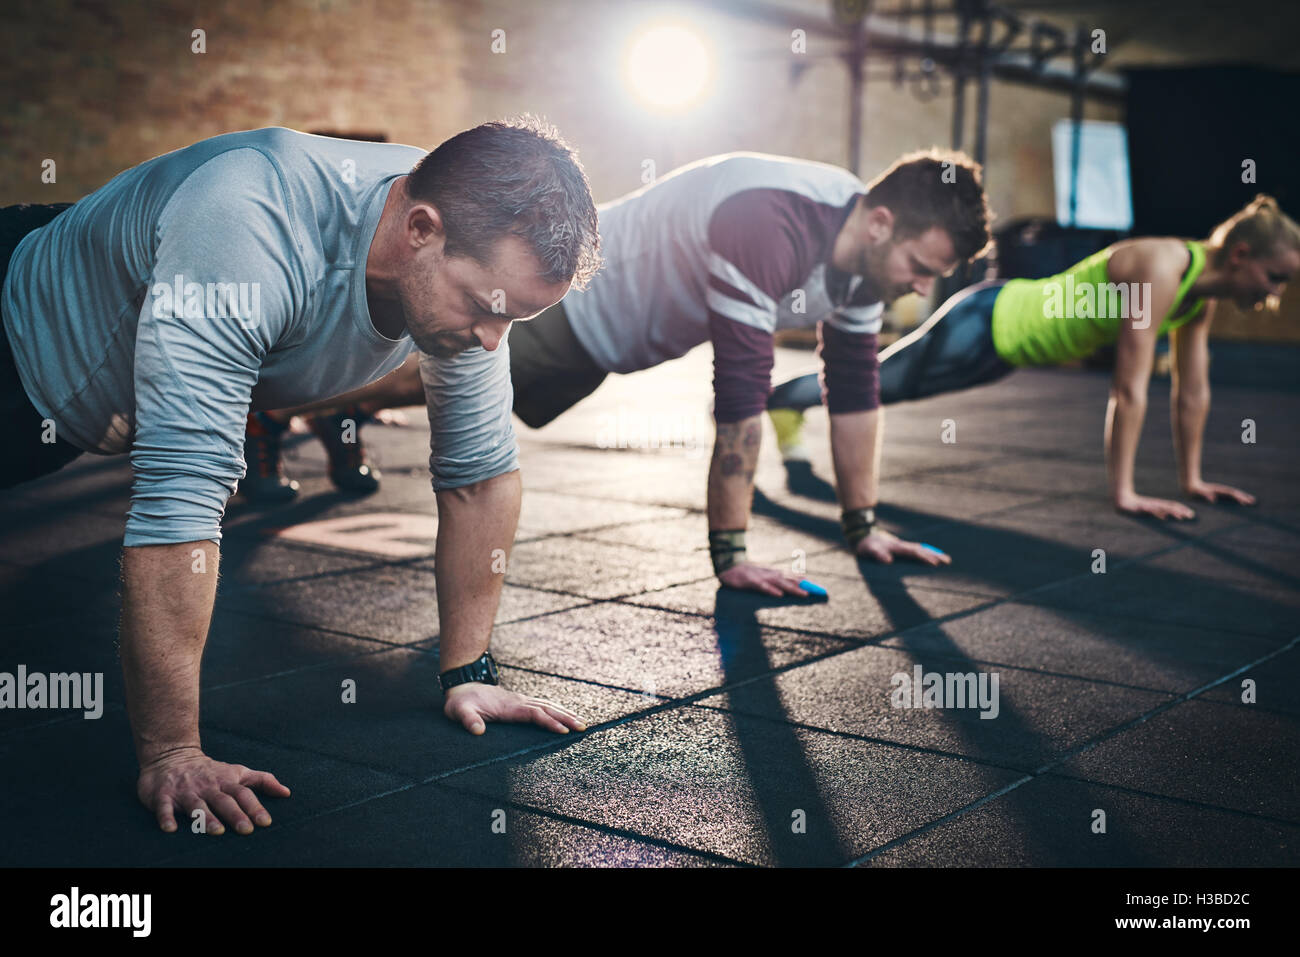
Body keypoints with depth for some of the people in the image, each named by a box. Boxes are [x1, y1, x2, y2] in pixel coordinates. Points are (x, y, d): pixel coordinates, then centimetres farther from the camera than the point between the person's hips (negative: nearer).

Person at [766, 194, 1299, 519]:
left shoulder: (1204, 290, -5)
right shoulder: (1161, 269, -32)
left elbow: (1192, 390, 5)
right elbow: (1129, 390, -33)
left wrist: (1191, 480, 8)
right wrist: (1122, 494, -31)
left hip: (1008, 332, 8)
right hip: (985, 325, -8)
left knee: (884, 385, 25)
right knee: (875, 382, 12)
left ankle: (787, 404, 45)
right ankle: (775, 396, 35)